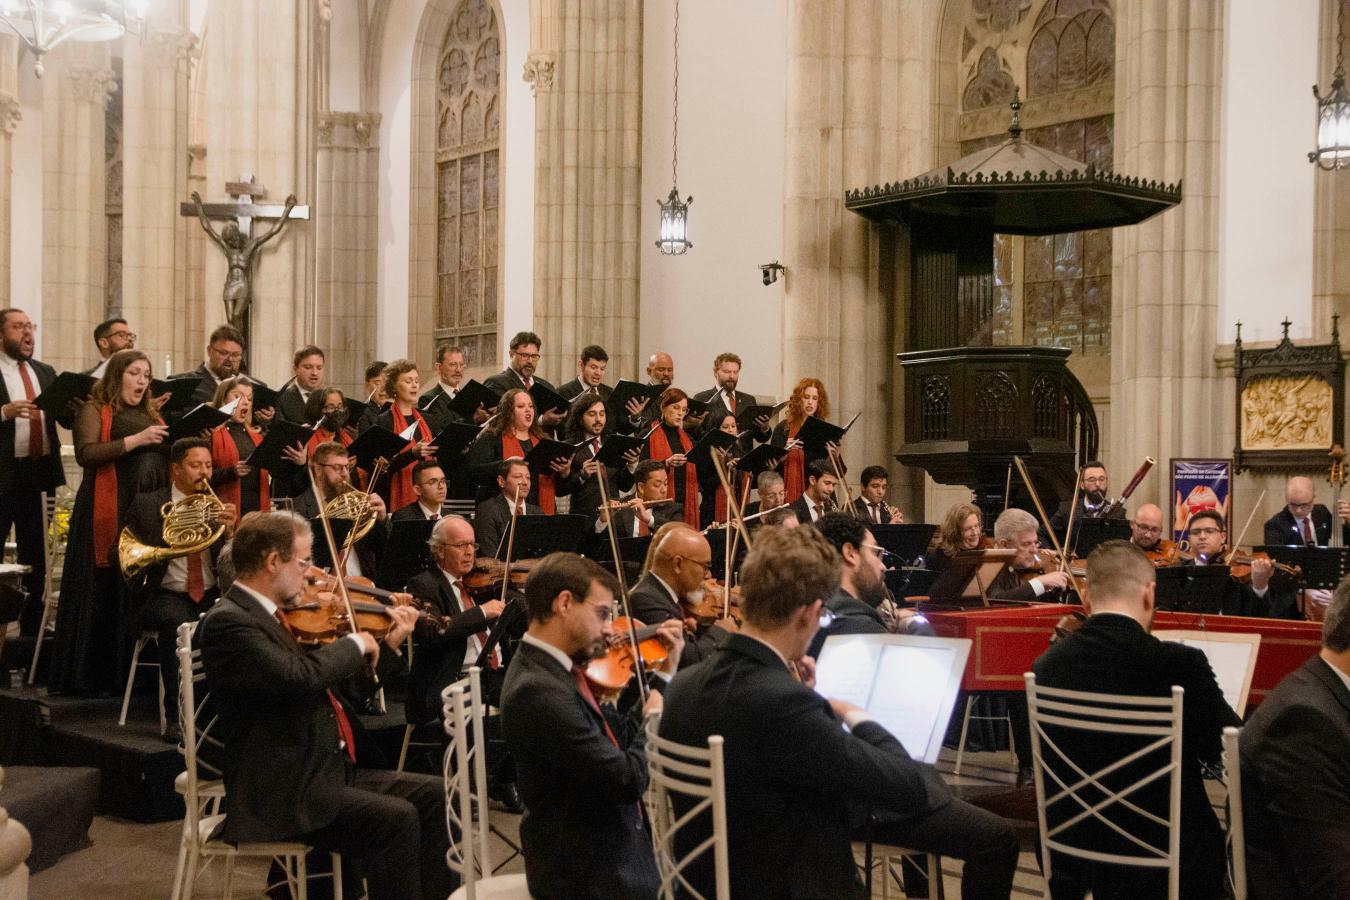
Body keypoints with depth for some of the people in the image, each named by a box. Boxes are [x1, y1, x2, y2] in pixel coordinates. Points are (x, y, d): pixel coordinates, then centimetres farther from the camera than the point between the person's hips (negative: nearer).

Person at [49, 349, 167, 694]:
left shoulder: (150, 416, 21)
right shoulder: (95, 410, 2)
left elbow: (166, 459, 20)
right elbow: (85, 454, -13)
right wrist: (134, 440, -19)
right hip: (108, 513, -6)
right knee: (103, 593, -4)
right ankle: (90, 676, 1)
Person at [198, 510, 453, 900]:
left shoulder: (271, 614, 13)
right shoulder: (227, 622, -16)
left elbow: (325, 678, 23)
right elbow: (301, 677, -29)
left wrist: (386, 645, 18)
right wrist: (355, 644, -12)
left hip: (328, 771, 10)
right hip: (279, 794, -10)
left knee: (434, 794, 2)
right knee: (395, 818, -25)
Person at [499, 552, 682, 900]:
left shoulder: (552, 670, 5)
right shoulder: (539, 692, -26)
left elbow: (623, 736, 8)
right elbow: (630, 778, -24)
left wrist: (666, 671, 5)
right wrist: (657, 715, -9)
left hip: (605, 851, 9)